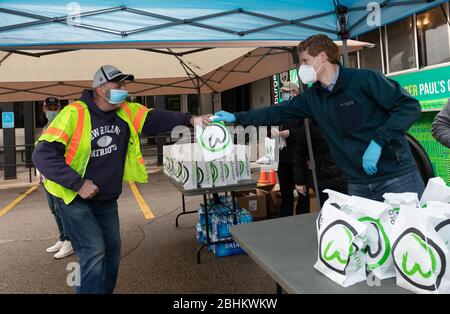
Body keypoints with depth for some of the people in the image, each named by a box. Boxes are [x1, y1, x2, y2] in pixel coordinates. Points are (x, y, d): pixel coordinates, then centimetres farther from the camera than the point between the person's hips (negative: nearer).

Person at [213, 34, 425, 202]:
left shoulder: (364, 79, -10)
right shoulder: (312, 98, 8)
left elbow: (409, 106, -12)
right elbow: (278, 113, 13)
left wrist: (378, 141, -22)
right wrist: (236, 118, 12)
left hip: (397, 177, -5)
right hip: (359, 185, 5)